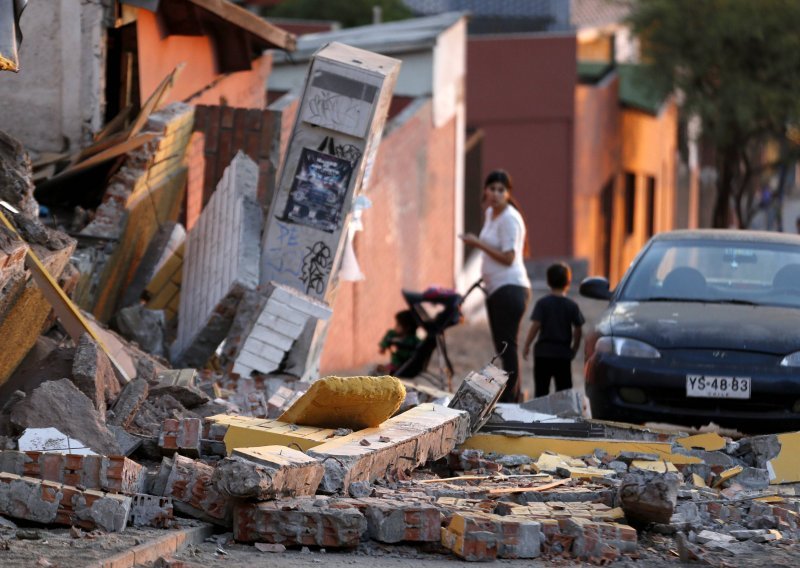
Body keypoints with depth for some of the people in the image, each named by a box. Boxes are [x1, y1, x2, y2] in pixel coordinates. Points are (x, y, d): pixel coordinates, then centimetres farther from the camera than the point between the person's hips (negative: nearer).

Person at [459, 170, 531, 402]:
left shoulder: (509, 219, -13)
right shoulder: (490, 214, 15)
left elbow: (508, 257, -17)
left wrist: (478, 243, -14)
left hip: (510, 288, -10)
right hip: (495, 288, 10)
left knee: (507, 345, -12)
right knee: (501, 346, 11)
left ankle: (509, 398, -13)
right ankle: (513, 399, 16)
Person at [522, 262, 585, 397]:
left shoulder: (542, 303, -6)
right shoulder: (572, 306, 0)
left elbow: (535, 325, -12)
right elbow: (578, 330, 1)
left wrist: (527, 345, -4)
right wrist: (574, 348, 16)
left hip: (543, 352, -2)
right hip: (564, 353, 2)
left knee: (541, 388, 3)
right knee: (564, 388, 7)